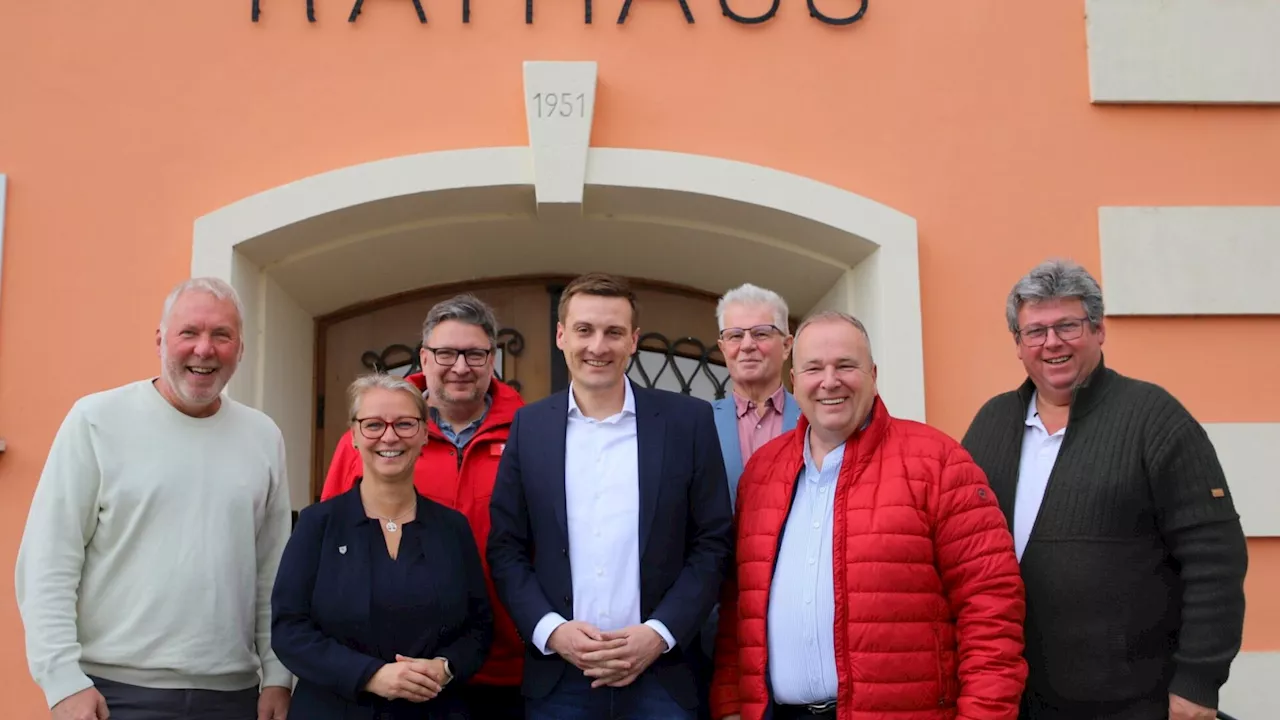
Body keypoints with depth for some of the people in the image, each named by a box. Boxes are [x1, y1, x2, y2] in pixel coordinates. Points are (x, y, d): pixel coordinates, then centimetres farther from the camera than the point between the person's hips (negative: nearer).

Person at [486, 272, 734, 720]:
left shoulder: (688, 420, 0)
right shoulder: (529, 426, 4)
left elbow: (713, 543, 0)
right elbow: (506, 548, 4)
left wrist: (660, 633, -11)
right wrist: (551, 629, -10)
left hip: (660, 674, -1)